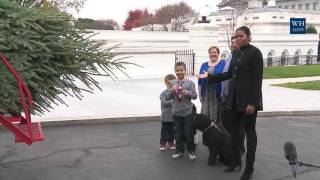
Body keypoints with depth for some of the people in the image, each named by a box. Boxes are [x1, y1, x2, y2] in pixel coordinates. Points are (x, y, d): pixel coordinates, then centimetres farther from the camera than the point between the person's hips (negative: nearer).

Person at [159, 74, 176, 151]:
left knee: (172, 130, 14)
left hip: (173, 116, 1)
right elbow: (164, 102, -16)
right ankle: (163, 143, 19)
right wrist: (172, 101, -21)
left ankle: (171, 142, 28)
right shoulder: (164, 93, -7)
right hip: (165, 116, -1)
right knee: (164, 130, 8)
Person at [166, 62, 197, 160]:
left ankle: (191, 151, 16)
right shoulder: (173, 83, 1)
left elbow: (195, 96, -7)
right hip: (176, 112, 2)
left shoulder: (190, 82, -5)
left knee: (189, 132, 4)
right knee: (178, 132, 12)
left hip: (187, 112, -2)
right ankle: (179, 151, 22)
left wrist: (188, 93, -25)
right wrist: (171, 92, -17)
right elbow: (167, 97, 2)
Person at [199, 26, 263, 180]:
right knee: (234, 129, 12)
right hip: (234, 97, 7)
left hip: (248, 98, -7)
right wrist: (210, 77, 19)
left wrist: (253, 102, -19)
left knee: (249, 131, 0)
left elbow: (258, 79, -14)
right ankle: (236, 162, 25)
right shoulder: (236, 53, 11)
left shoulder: (255, 52, -11)